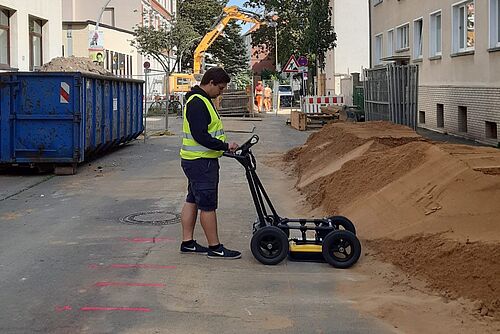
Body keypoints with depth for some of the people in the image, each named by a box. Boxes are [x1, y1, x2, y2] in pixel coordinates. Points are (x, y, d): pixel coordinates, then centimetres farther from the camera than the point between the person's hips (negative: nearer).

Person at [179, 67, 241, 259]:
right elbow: (200, 136, -25)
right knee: (208, 205, -4)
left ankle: (187, 243, 21)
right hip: (201, 162, -11)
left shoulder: (201, 100, 16)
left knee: (192, 201, 14)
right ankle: (215, 248, 2)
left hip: (196, 160, 11)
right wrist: (225, 146, -20)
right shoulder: (197, 103, -19)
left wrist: (225, 147, 16)